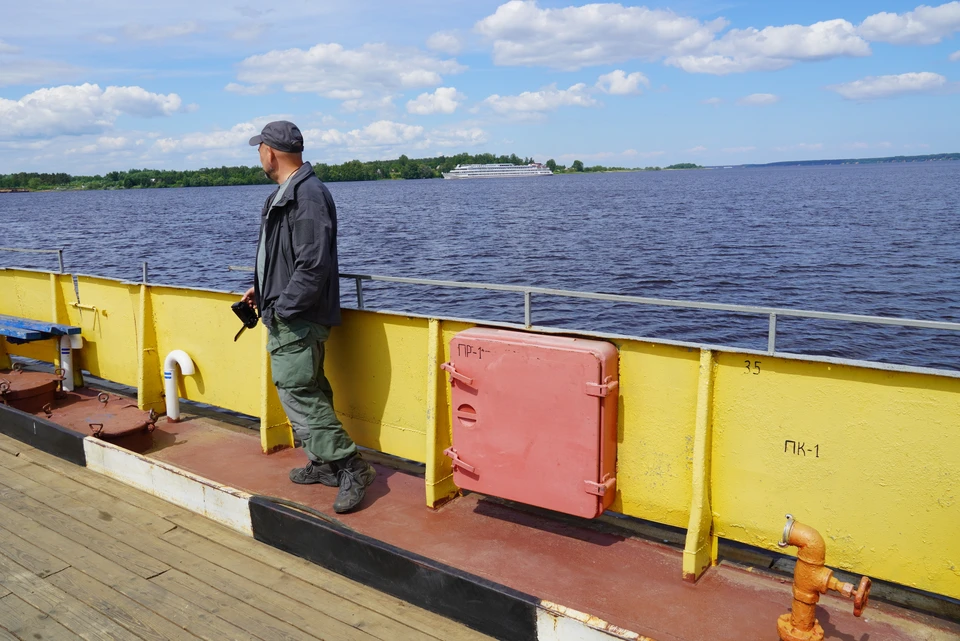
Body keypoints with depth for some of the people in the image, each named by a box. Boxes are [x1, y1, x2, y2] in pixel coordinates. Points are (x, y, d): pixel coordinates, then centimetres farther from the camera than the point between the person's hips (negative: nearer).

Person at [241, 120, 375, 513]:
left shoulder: (307, 195, -19)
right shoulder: (286, 194, 15)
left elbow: (314, 265, -26)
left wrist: (284, 307, -20)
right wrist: (262, 290, 18)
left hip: (297, 319, -11)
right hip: (286, 318, 11)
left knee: (298, 393, -10)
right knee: (306, 391, 15)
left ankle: (351, 468, -3)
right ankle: (324, 463, 27)